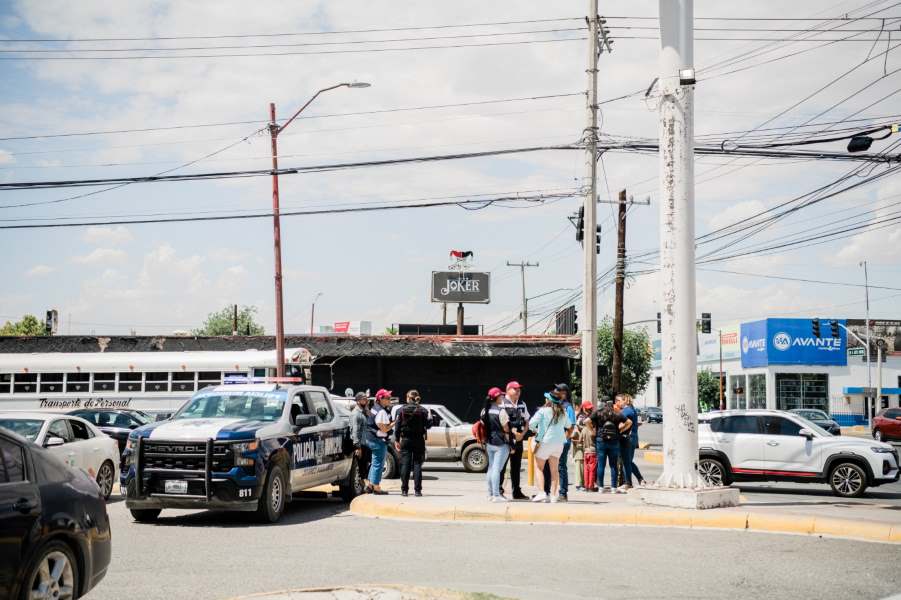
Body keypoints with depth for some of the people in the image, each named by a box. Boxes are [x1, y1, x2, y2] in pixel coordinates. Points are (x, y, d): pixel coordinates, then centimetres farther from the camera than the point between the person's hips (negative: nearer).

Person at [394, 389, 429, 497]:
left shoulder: (402, 409, -1)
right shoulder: (423, 410, -3)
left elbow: (397, 425, -1)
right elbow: (427, 425, -6)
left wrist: (397, 440, 4)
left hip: (406, 440, 0)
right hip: (419, 440, 0)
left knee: (405, 464, 4)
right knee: (417, 464, 3)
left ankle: (404, 490, 3)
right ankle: (417, 490, -1)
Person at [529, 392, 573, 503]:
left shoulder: (543, 410, -10)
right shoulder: (563, 413, 7)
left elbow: (531, 424, -14)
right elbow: (569, 426, 21)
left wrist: (536, 431, 4)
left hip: (545, 441, -5)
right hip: (559, 443, 5)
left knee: (539, 468, 5)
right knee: (554, 470, 11)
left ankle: (541, 493, -8)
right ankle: (554, 495, 8)